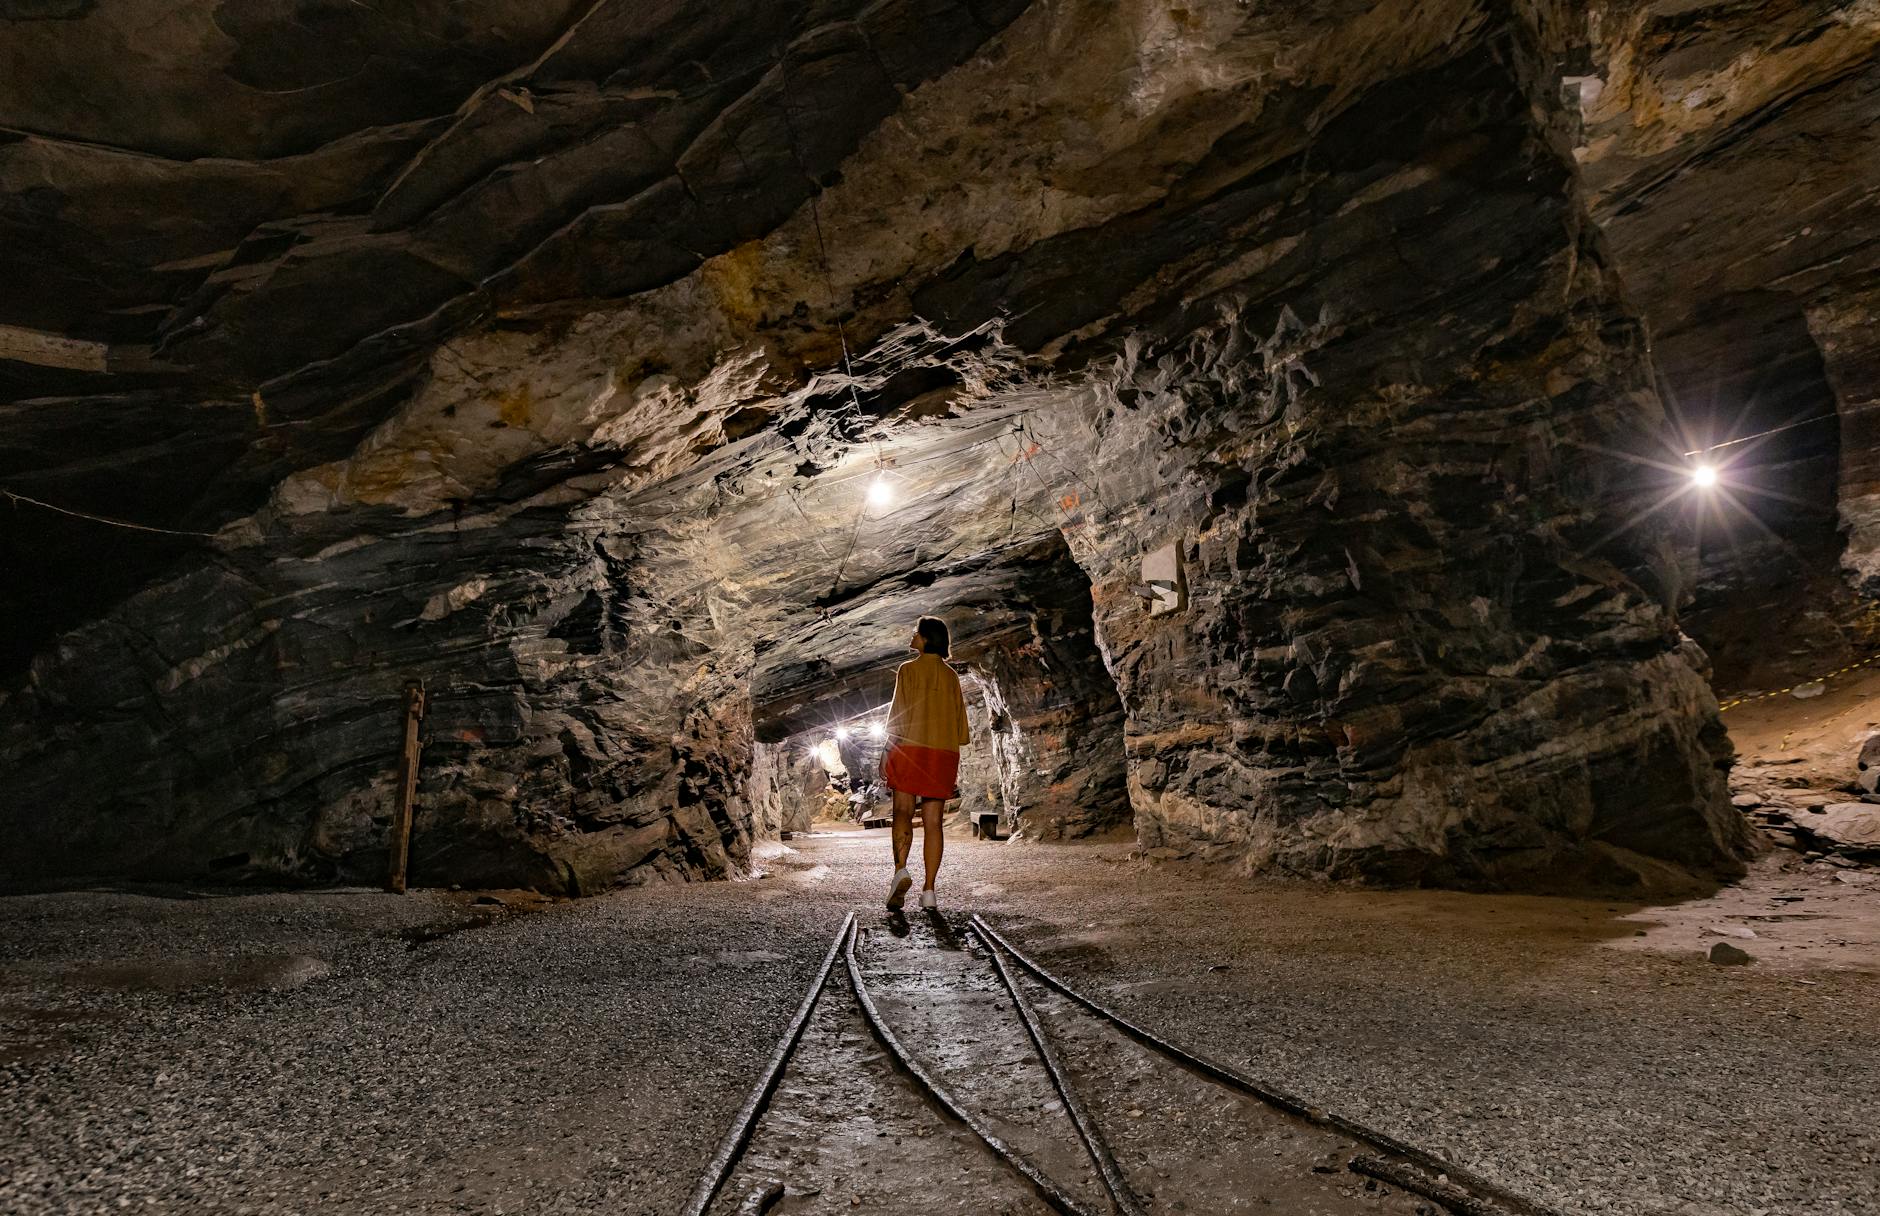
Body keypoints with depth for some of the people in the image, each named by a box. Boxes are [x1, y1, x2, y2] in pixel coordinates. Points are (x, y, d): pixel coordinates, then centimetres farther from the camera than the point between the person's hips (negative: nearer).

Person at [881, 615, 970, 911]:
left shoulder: (908, 670, 0)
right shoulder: (951, 676, 13)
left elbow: (898, 714, -6)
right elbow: (959, 721, 13)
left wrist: (887, 752, -2)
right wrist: (955, 767, 19)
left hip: (911, 748, -4)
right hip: (944, 753, 4)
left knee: (902, 813, -1)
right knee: (932, 822, 3)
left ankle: (901, 870, -23)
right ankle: (929, 890, -1)